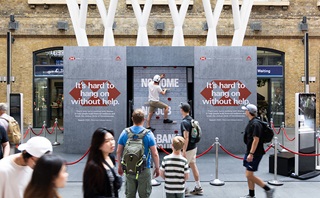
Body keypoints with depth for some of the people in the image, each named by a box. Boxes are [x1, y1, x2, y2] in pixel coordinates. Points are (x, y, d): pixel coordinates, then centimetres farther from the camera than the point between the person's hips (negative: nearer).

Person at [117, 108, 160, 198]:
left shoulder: (125, 133, -4)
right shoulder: (148, 134, -12)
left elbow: (118, 152, 2)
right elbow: (155, 154, -11)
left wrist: (120, 166, 16)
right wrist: (157, 168, 3)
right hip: (144, 170, -3)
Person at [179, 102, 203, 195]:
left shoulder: (184, 122, -21)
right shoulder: (191, 120, 7)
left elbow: (186, 138, -24)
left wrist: (184, 151, -21)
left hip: (188, 149, -9)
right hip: (193, 147, 9)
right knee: (193, 166, 15)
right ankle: (198, 187, 21)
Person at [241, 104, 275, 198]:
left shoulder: (255, 124, -19)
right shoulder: (251, 122, 12)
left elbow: (256, 140, -23)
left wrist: (251, 154, -24)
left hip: (255, 154, -10)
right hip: (249, 152, 10)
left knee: (249, 175, -7)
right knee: (248, 175, 13)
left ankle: (268, 189, 3)